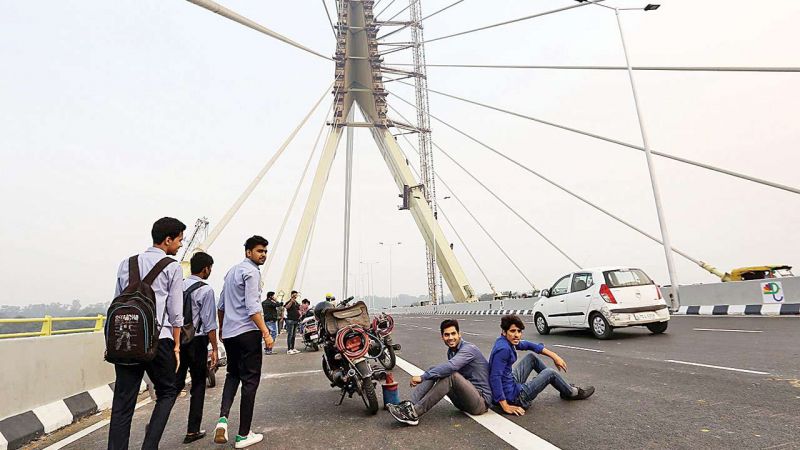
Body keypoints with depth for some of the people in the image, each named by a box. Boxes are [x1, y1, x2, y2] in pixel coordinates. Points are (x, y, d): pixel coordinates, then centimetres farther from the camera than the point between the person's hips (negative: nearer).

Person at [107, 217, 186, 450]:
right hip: (158, 339, -4)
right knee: (167, 393, 13)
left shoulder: (126, 264, 14)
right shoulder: (172, 268, -1)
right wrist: (176, 345, 5)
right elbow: (175, 313, -2)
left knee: (123, 401, 10)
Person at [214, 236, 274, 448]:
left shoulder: (232, 270, 17)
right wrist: (266, 332, -22)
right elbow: (252, 307, -20)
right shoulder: (251, 272, -10)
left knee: (233, 374, 22)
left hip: (229, 333, 9)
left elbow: (221, 305, 23)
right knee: (250, 380, -1)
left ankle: (223, 418, 4)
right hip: (247, 332, -8)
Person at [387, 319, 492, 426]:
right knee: (433, 370, -5)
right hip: (463, 400, 8)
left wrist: (422, 377, -29)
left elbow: (450, 367, -32)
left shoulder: (468, 349, -16)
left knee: (451, 375, -31)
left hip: (481, 400, -8)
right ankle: (410, 405, -21)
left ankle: (414, 413, -31)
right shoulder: (451, 351, 11)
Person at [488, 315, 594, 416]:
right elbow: (495, 378, -34)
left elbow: (528, 345, 11)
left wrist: (554, 356, 10)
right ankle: (572, 393, 31)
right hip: (513, 396, -9)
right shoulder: (503, 349, -28)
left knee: (531, 357, 17)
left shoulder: (507, 342, 0)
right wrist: (506, 407, -32)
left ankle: (565, 387, 32)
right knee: (550, 373, 3)